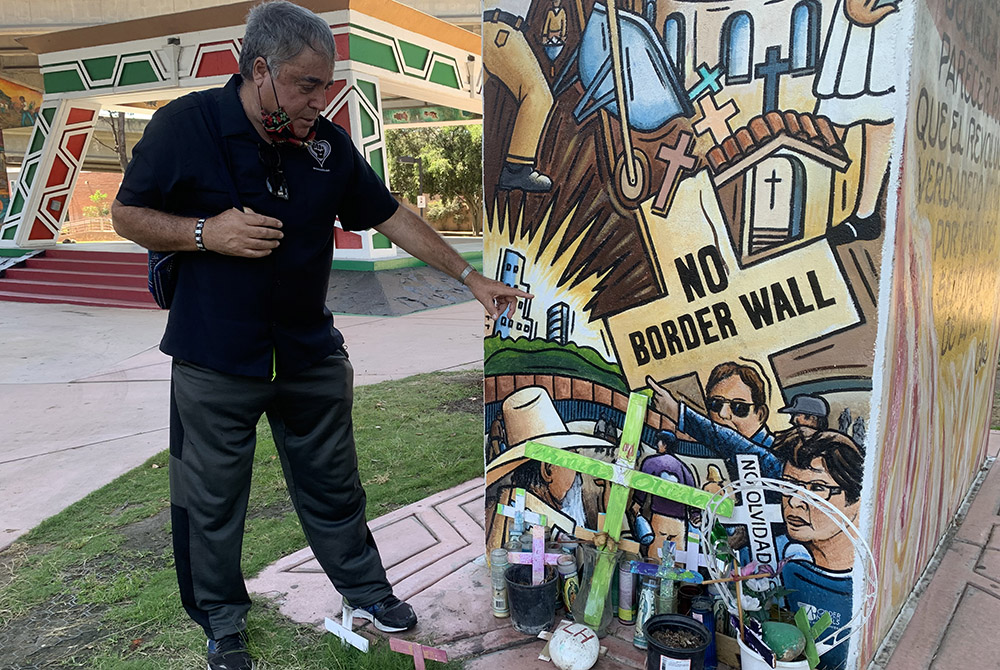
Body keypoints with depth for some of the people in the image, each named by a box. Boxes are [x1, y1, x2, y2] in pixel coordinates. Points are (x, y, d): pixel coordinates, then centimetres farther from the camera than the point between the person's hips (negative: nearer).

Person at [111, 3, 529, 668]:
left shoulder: (329, 144, 0)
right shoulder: (186, 125, -11)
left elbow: (391, 216, 6)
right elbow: (128, 215, -3)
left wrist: (469, 276, 6)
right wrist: (207, 232, -21)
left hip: (311, 354, 3)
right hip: (215, 362, -2)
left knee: (334, 487, 16)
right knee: (212, 501, 12)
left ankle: (367, 590, 38)